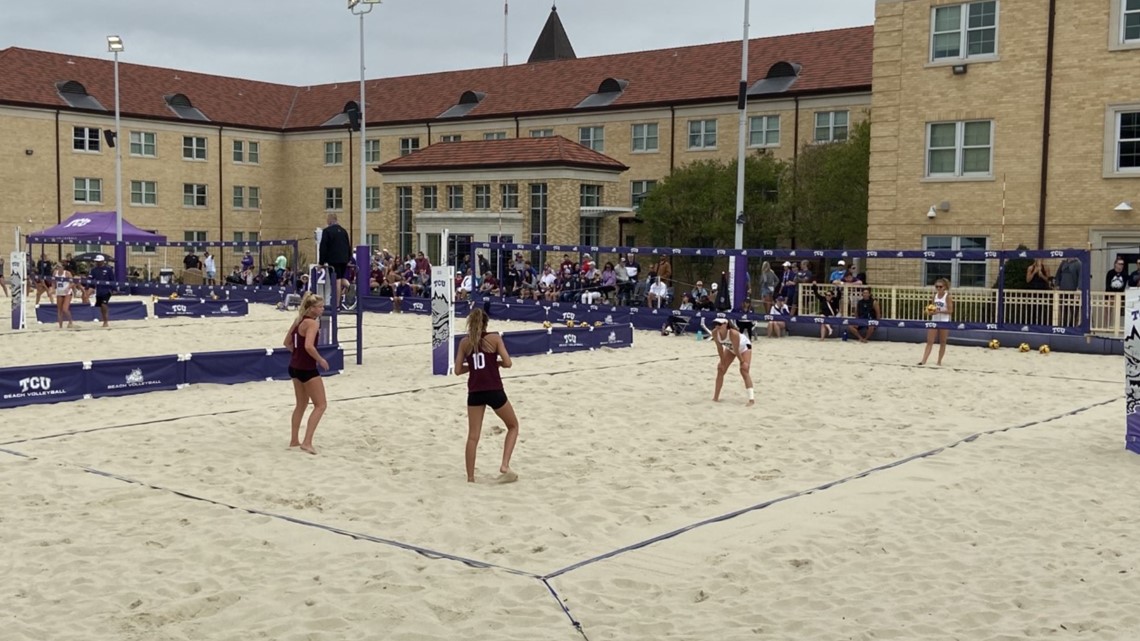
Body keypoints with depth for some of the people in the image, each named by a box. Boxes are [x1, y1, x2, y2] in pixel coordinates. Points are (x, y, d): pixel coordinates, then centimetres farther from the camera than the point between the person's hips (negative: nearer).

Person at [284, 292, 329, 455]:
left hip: (295, 367, 9)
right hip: (307, 369, -9)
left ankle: (294, 440, 27)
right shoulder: (313, 323, -18)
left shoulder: (298, 320, 9)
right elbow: (309, 346, -30)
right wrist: (320, 360, -17)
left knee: (301, 404, 22)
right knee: (321, 405, 0)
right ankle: (307, 442, -6)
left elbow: (287, 342, 14)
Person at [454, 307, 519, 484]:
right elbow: (507, 363, -8)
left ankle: (470, 477, 10)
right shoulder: (494, 338, -3)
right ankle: (505, 466, 3)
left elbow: (458, 370, 5)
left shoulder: (464, 342, 5)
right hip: (494, 390, -3)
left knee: (473, 436, 9)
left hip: (475, 392, 3)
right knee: (513, 426, 17)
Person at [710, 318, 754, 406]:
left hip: (744, 347, -6)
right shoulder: (715, 333, -28)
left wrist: (742, 362, -22)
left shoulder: (733, 333, -44)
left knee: (744, 370, -21)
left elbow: (736, 350, -33)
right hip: (730, 348, 6)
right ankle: (716, 397, 12)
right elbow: (719, 347, -15)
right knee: (721, 369, 2)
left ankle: (752, 398, -24)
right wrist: (722, 362, -10)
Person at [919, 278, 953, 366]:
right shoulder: (935, 295, 7)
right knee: (929, 342, -2)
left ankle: (939, 361, 16)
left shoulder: (947, 296, -9)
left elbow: (950, 310, -13)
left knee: (942, 342, 7)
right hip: (934, 321, 5)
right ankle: (923, 361, -7)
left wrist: (939, 311, -23)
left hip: (944, 322, -5)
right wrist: (930, 311, -5)